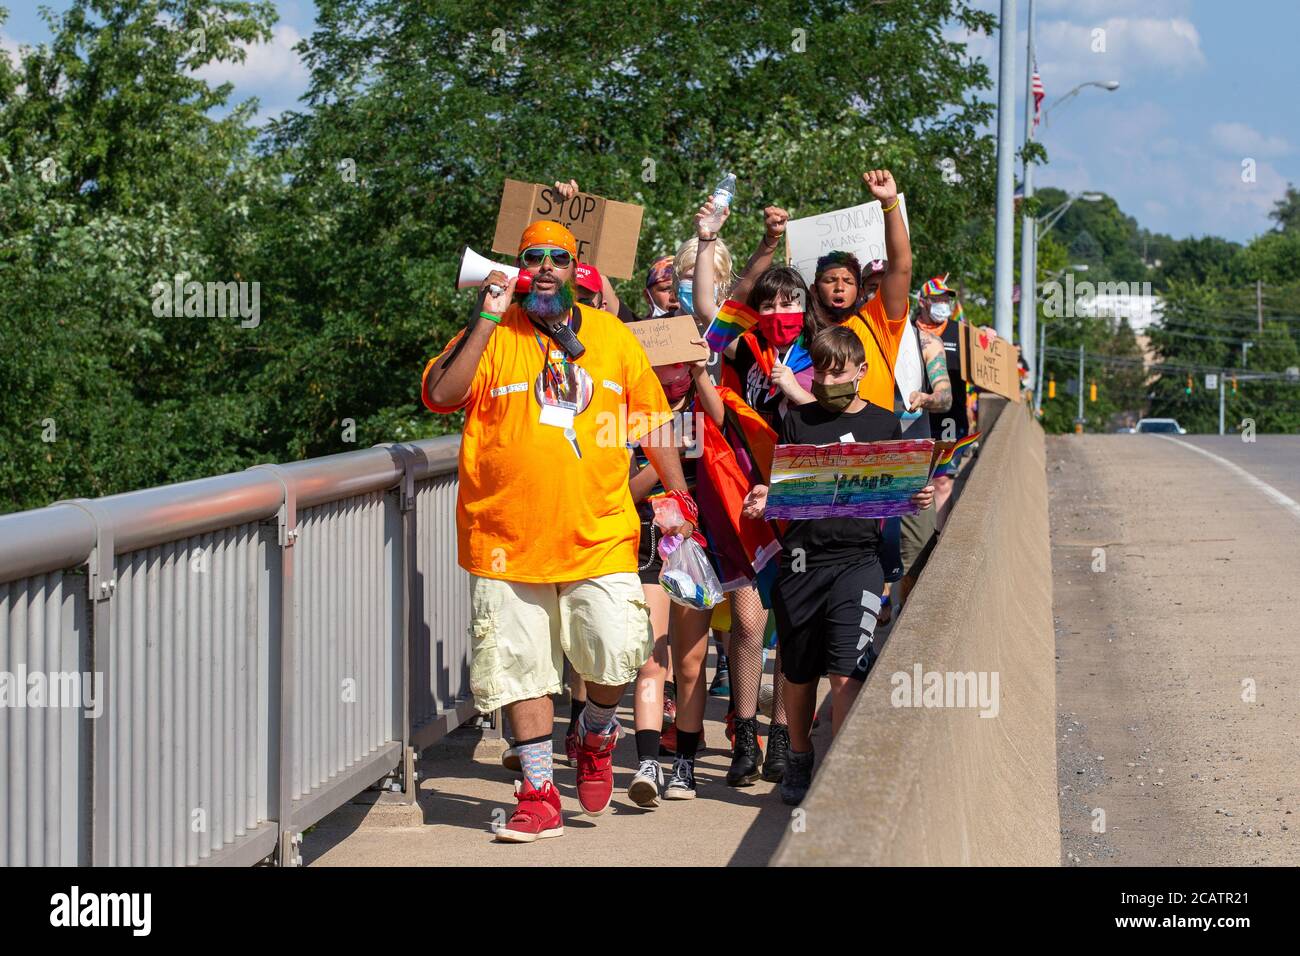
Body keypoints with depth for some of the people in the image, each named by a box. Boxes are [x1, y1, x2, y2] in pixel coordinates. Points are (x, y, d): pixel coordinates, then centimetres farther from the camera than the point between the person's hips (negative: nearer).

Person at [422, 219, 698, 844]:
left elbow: (652, 419, 17)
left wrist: (678, 493, 12)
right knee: (522, 668, 1)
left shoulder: (611, 336, 10)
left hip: (599, 534, 1)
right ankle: (539, 793, 12)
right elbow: (438, 395, -12)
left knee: (617, 651, -11)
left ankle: (596, 734, 20)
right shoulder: (491, 337, 3)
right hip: (507, 542, -1)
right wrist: (487, 320, -14)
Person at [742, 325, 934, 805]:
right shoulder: (798, 421, 7)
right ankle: (798, 760, 35)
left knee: (846, 674, -14)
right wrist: (763, 501, -13)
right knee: (799, 672, 13)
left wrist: (917, 499, -9)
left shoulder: (883, 424, 7)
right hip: (801, 559, 2)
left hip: (857, 558, -2)